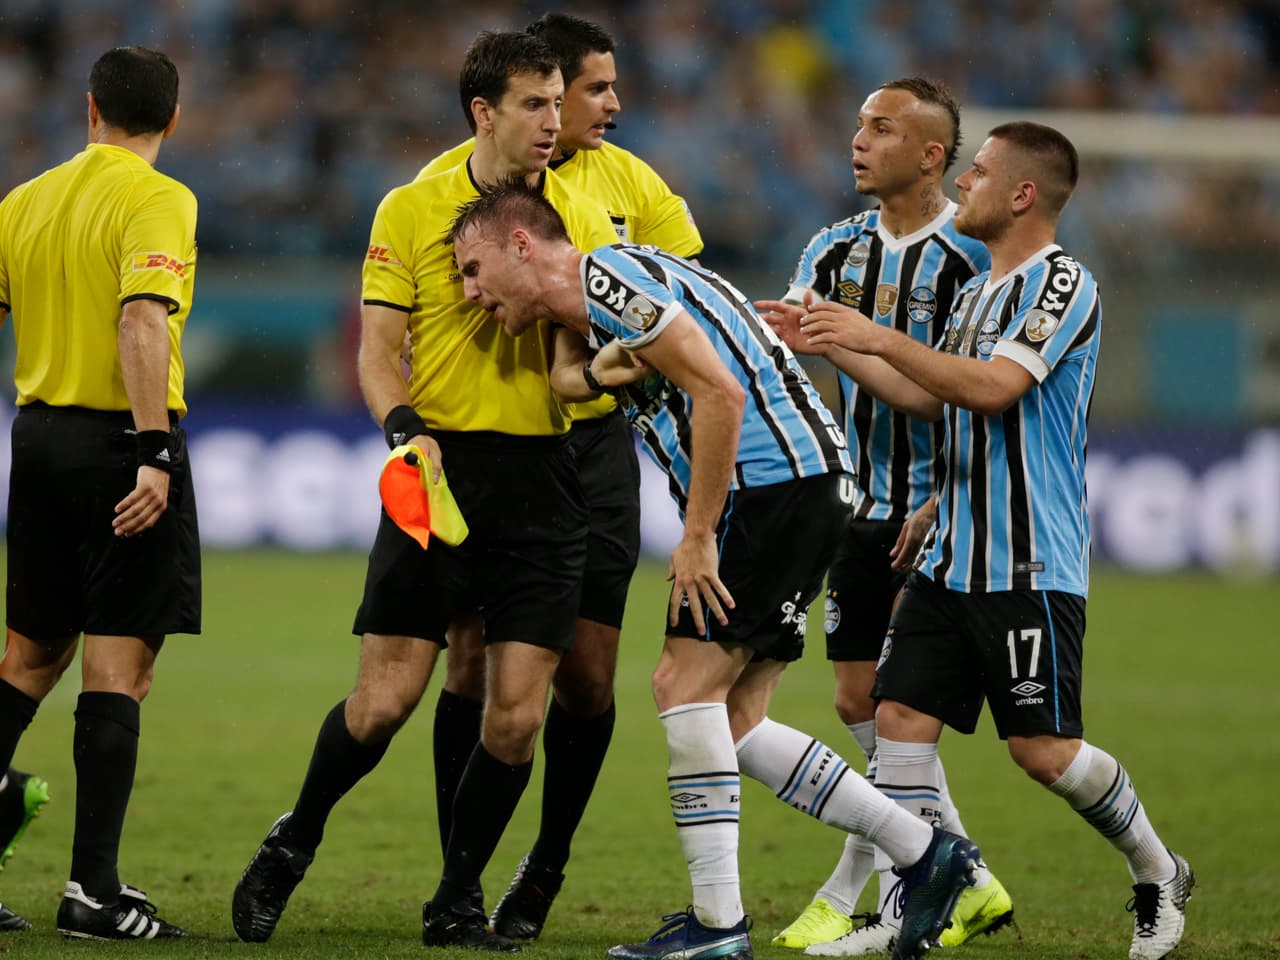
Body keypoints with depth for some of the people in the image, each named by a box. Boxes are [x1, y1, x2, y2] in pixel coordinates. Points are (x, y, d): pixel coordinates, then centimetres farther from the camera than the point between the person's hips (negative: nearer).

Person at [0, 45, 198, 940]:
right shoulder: (158, 201, -10)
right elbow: (143, 322, -23)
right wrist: (153, 452, -26)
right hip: (120, 436, -6)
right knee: (119, 663, -3)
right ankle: (94, 889, -5)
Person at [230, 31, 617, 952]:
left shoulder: (585, 219, 7)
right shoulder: (412, 211, 2)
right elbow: (378, 347, 0)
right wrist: (404, 424, -19)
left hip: (541, 479, 2)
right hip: (438, 470, -2)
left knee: (517, 716, -4)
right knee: (384, 700, -5)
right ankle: (294, 843, 22)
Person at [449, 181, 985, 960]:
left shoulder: (609, 277, -12)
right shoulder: (586, 314, 20)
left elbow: (721, 394, -19)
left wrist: (697, 536, -17)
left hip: (777, 479, -10)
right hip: (805, 487, 10)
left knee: (686, 684, -9)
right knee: (733, 725, 8)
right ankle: (925, 854, 13)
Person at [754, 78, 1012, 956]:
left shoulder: (970, 257, -10)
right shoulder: (839, 249, 9)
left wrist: (938, 507, -18)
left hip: (938, 511, -7)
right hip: (864, 504, 7)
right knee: (861, 702, 8)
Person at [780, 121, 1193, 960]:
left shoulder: (1063, 283, -12)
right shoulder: (980, 292, 17)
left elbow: (992, 386, -23)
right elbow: (925, 397, 24)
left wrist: (881, 337, -21)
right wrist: (830, 346, 18)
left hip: (1031, 565, -9)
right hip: (952, 556, 9)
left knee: (1043, 747, -7)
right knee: (903, 716, -2)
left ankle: (1158, 875, 15)